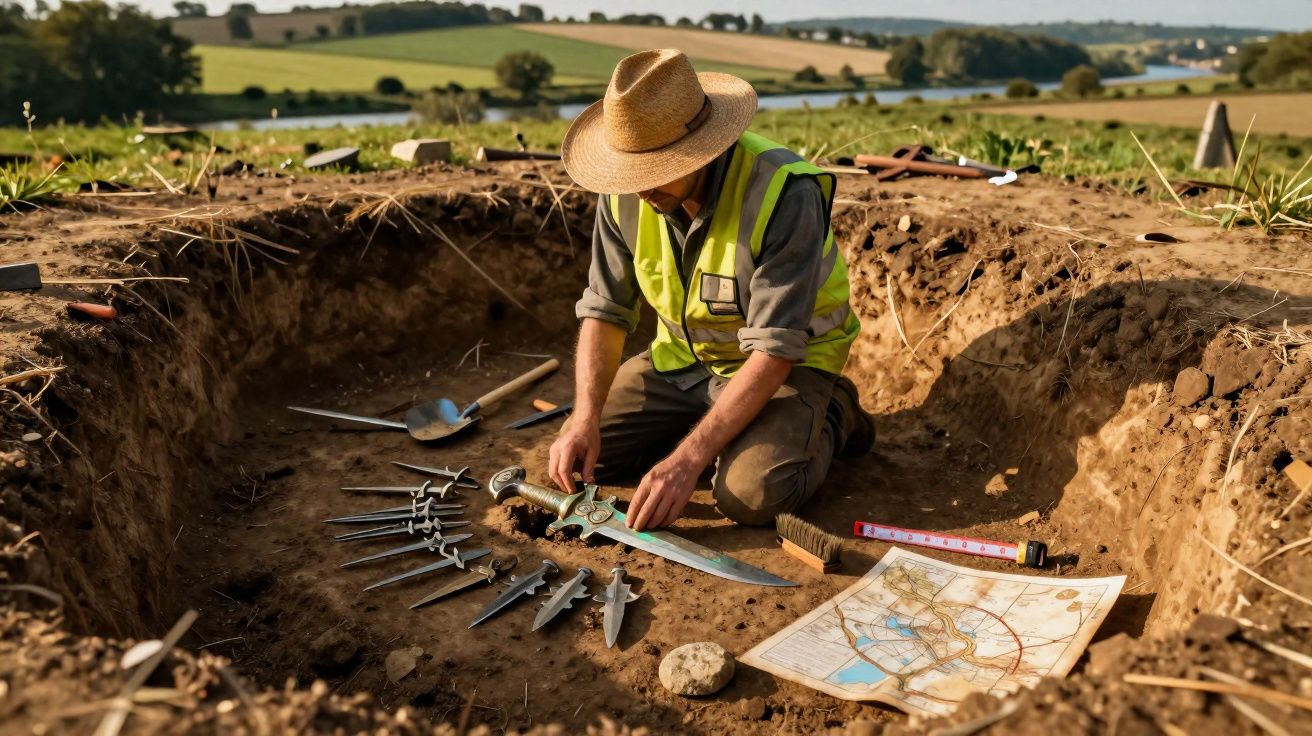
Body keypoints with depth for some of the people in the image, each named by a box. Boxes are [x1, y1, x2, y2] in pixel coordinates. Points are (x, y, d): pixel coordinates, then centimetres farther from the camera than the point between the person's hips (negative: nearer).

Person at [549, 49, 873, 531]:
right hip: (682, 359, 6)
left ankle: (830, 419, 3)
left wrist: (689, 458, -37)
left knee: (751, 493, -29)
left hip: (785, 364, -5)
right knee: (579, 455, -6)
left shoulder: (783, 193, -31)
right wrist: (585, 419, -23)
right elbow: (604, 312, -8)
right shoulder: (625, 194, -13)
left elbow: (773, 353, -32)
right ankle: (720, 432, 12)